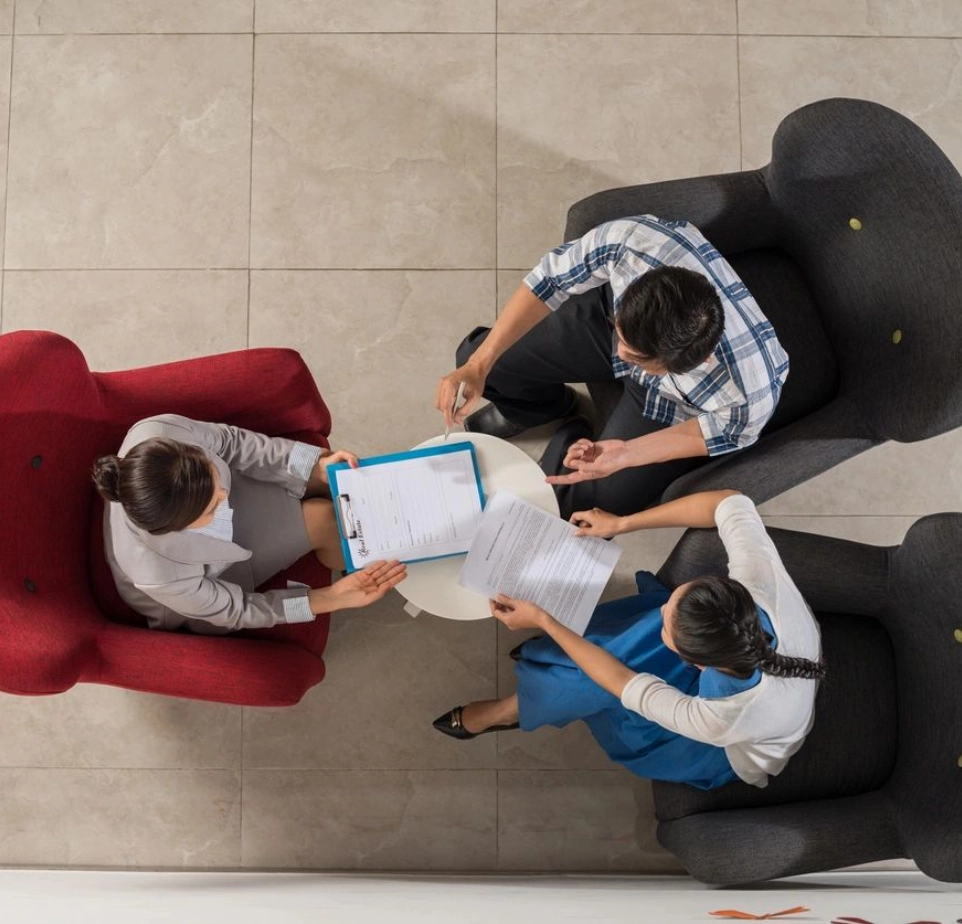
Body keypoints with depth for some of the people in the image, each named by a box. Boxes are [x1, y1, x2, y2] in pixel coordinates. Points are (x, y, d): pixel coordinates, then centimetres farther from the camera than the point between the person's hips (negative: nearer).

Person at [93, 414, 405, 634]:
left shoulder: (158, 432, -38)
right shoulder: (163, 577, -44)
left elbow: (228, 440, -16)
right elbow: (236, 611, -23)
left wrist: (318, 464, -23)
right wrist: (332, 598, -31)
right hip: (203, 589, -4)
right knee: (328, 520, -10)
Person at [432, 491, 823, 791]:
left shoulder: (722, 720, -43)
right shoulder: (763, 582, -40)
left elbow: (627, 686, -26)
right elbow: (731, 503, -23)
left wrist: (543, 621, -20)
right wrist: (622, 524, -24)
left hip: (735, 753, -4)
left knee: (593, 681, -6)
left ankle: (509, 711, 24)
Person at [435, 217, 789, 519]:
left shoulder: (748, 399, -44)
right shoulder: (631, 240, -41)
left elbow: (724, 431, -19)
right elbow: (551, 278, -22)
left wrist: (628, 454, -27)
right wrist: (478, 366, -28)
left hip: (674, 403, -2)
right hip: (607, 313, 3)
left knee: (590, 507, -7)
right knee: (477, 355, 4)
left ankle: (570, 442, 28)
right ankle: (549, 405, 37)